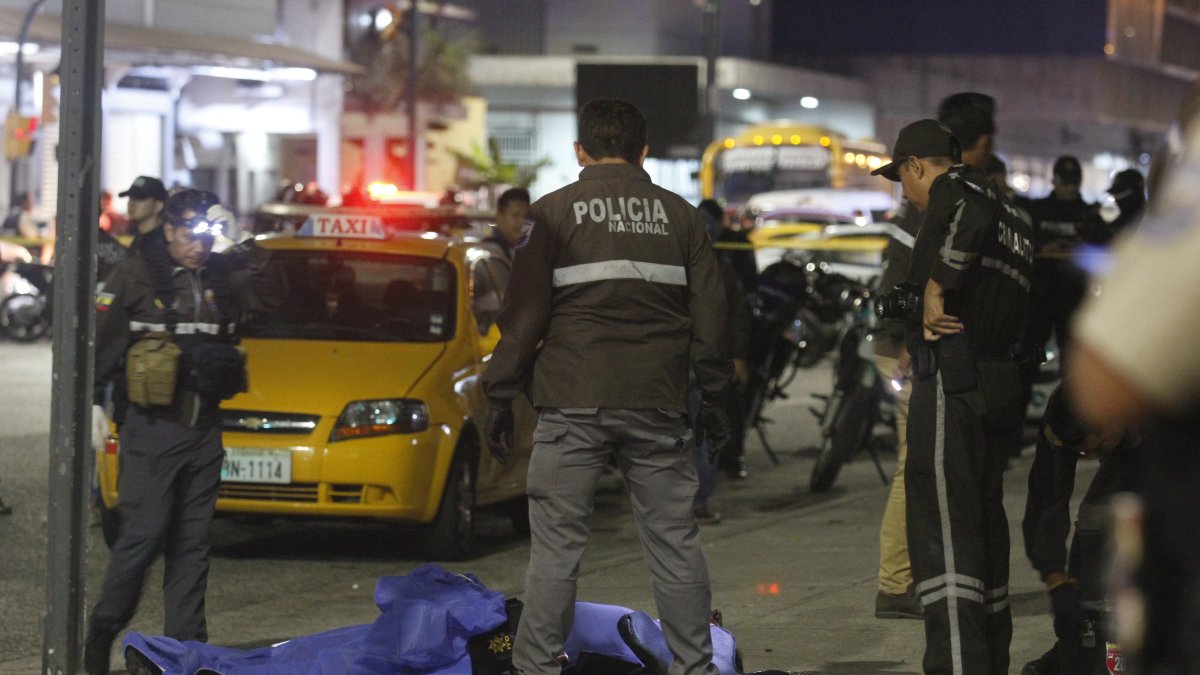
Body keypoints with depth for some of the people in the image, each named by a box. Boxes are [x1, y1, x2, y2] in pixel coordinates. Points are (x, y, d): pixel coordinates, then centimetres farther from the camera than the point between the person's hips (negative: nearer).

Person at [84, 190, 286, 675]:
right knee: (144, 533, -10)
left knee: (193, 540, 7)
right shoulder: (135, 276, -4)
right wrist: (93, 403, -6)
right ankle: (102, 632, 3)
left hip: (203, 430, 5)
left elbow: (270, 294, 1)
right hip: (151, 429, -5)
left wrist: (243, 246, -7)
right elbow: (102, 341, -3)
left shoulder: (220, 278, 10)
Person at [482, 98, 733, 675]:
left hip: (573, 408, -3)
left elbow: (523, 316, -1)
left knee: (556, 545, 0)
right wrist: (714, 398, 18)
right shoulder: (680, 216, 10)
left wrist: (501, 398, 4)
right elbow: (709, 316, 11)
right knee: (675, 540, 9)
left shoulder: (554, 212, 1)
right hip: (658, 407, 3)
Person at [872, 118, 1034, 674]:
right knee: (985, 527, 15)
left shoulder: (954, 186, -4)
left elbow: (970, 217, -28)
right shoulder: (1013, 216, 23)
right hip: (1000, 377, 9)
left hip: (952, 376, -9)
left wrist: (935, 292, -23)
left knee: (943, 529, -12)